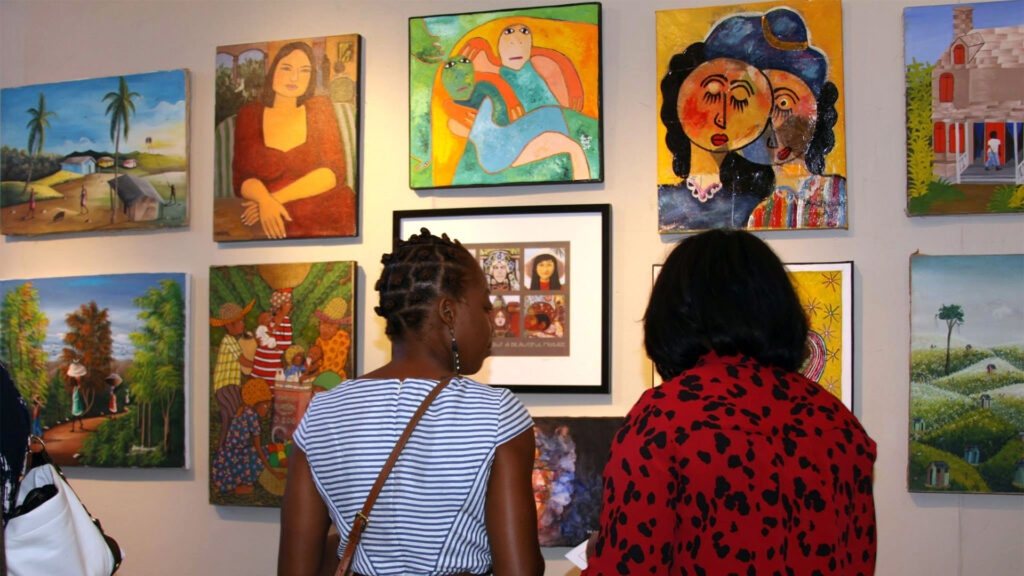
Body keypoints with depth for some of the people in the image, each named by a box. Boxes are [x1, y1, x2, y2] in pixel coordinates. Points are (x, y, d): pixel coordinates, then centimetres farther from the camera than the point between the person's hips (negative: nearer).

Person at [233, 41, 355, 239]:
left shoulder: (319, 108, 10)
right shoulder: (249, 115, 11)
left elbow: (334, 173, 1)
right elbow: (242, 177, 4)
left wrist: (278, 198, -10)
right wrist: (265, 200, -20)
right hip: (277, 226, -2)